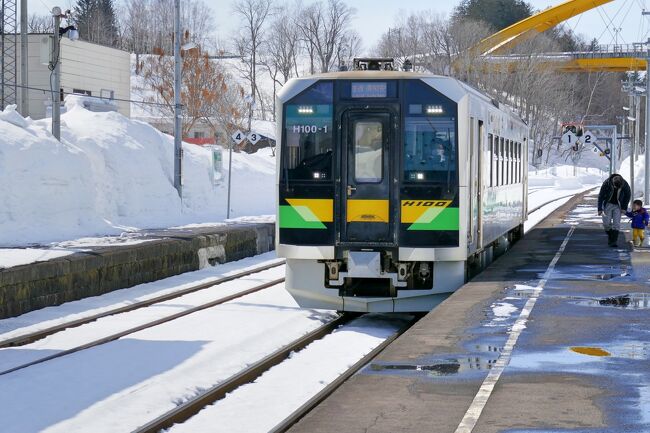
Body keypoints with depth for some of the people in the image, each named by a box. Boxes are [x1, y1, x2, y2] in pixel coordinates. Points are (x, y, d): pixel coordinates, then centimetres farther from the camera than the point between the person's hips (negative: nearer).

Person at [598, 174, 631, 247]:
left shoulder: (625, 185, -21)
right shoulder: (606, 184, -25)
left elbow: (628, 195, -2)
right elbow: (601, 196, -13)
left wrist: (624, 208, -2)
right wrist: (600, 209, -13)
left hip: (618, 206, 0)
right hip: (608, 204, 0)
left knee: (616, 224, -8)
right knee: (606, 223, -7)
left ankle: (614, 241, -6)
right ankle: (610, 235, 19)